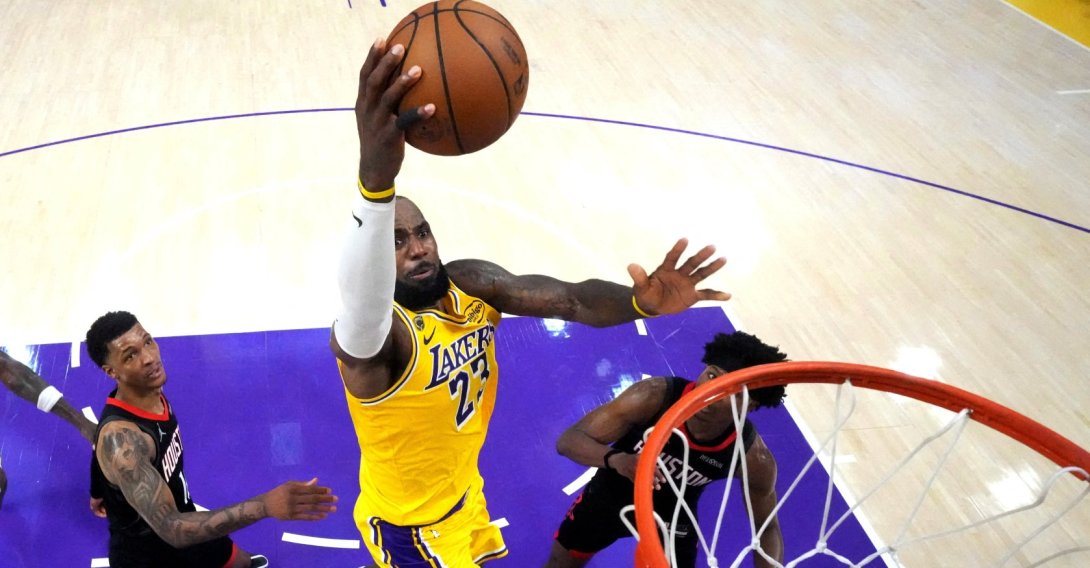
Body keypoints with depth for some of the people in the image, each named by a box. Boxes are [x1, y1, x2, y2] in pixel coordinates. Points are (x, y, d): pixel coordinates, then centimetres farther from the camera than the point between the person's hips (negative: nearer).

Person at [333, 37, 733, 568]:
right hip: (408, 523, -6)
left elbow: (569, 298, -25)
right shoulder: (365, 335, -34)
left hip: (464, 496, 6)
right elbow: (363, 300, -58)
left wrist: (641, 301, -48)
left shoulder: (472, 284, -15)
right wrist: (376, 179, -78)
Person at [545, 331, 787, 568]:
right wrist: (615, 459, -55)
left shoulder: (752, 457, -30)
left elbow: (768, 528, -13)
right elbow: (568, 440, -34)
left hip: (673, 518, 0)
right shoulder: (654, 396, -36)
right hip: (610, 494, 0)